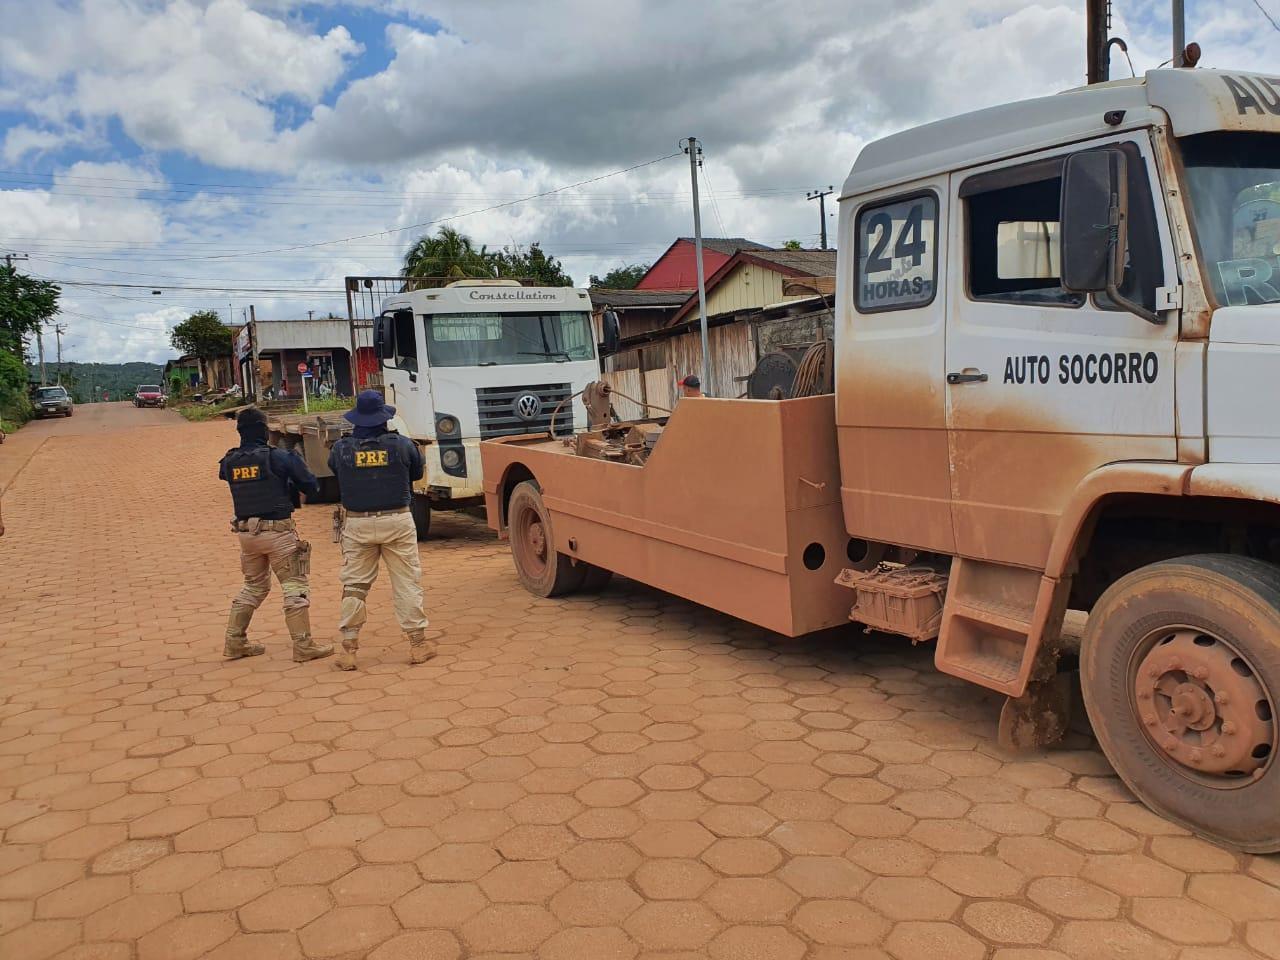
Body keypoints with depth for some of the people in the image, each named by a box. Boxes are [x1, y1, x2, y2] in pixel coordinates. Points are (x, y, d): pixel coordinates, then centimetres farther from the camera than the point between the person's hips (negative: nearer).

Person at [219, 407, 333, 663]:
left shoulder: (229, 462, 1)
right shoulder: (279, 457, -12)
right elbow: (312, 486, -8)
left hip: (245, 532, 6)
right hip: (277, 530, -5)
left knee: (254, 585, 22)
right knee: (295, 585, 2)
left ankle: (235, 642, 24)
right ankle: (303, 646, 2)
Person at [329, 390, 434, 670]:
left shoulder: (341, 449, -5)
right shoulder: (401, 445, -7)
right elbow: (417, 473, 8)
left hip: (357, 525, 1)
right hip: (396, 521, -1)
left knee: (354, 586, 10)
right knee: (407, 583, 7)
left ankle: (348, 647, 13)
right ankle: (418, 643, 11)